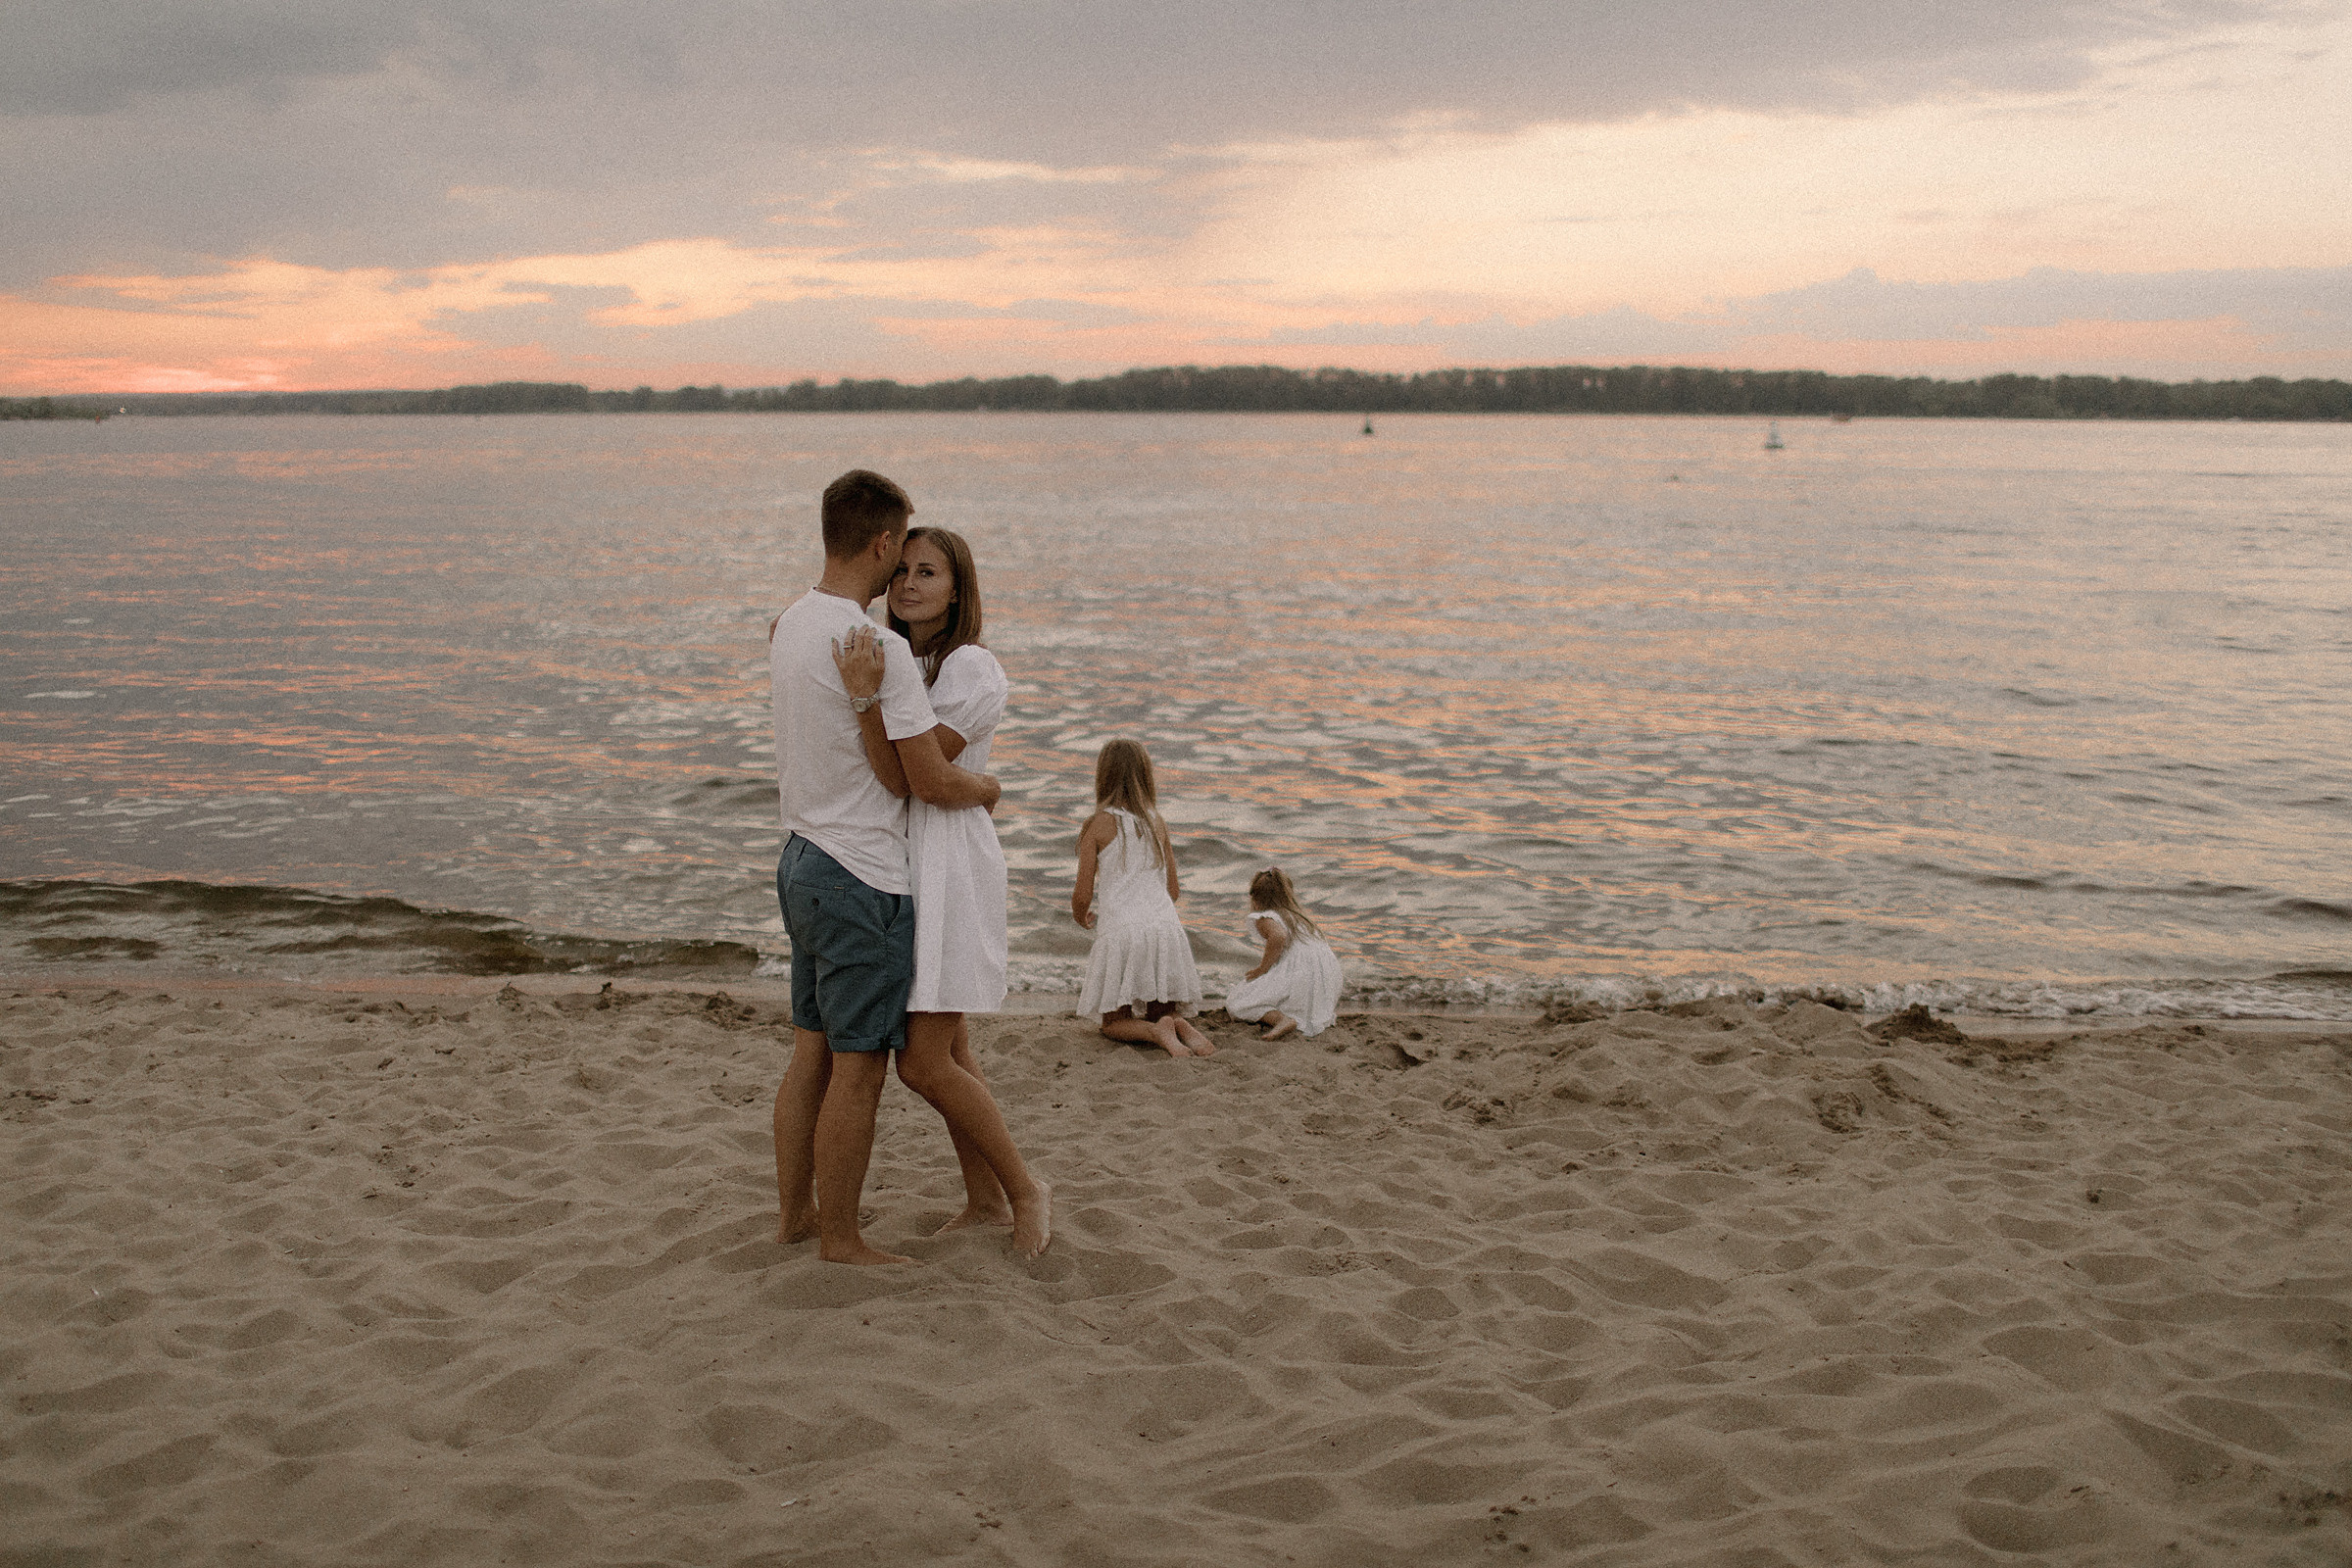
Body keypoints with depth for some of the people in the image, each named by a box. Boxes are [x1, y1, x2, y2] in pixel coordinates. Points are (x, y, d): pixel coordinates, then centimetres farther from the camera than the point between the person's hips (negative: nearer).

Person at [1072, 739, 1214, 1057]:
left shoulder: (1099, 824, -1)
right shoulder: (1157, 823, 12)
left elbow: (1082, 896, -1)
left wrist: (1082, 917, 22)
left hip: (1121, 929, -4)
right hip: (1165, 926, 4)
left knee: (1113, 1024, 12)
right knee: (1161, 1014, 21)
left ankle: (1157, 1032, -18)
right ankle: (1180, 1026, -12)